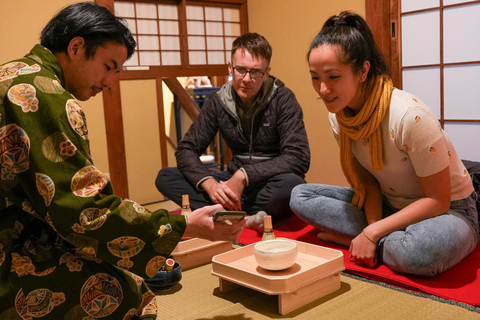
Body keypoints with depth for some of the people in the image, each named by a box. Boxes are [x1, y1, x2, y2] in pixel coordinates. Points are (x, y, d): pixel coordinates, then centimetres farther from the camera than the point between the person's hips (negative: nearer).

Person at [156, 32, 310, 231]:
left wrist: (244, 175, -26)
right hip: (235, 185, 4)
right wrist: (209, 183, -22)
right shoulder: (218, 102, -1)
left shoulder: (282, 99, -11)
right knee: (165, 177, -12)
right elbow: (186, 149, -2)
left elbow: (298, 158, -20)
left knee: (291, 184, -38)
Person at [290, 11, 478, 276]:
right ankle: (387, 243, -11)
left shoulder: (410, 116, -29)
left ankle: (349, 237, -12)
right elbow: (368, 181, 0)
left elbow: (438, 201, -22)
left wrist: (372, 233, -24)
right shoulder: (338, 115, -8)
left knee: (422, 251, -42)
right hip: (390, 206, 6)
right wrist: (373, 227, -18)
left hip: (449, 211, -6)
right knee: (300, 196, -8)